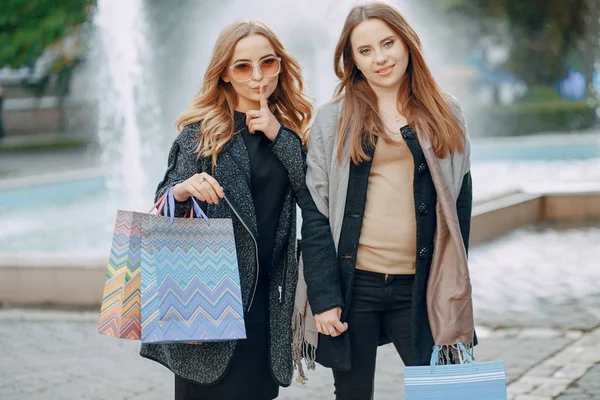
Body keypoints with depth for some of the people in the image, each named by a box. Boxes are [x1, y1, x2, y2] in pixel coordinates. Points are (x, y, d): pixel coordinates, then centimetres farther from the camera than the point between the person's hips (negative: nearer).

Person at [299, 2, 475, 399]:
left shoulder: (446, 116, 8)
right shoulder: (333, 120, 3)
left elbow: (460, 205, 9)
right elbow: (315, 213, -1)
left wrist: (454, 292, 3)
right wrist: (324, 297, -8)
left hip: (420, 288, 1)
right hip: (353, 284, -1)